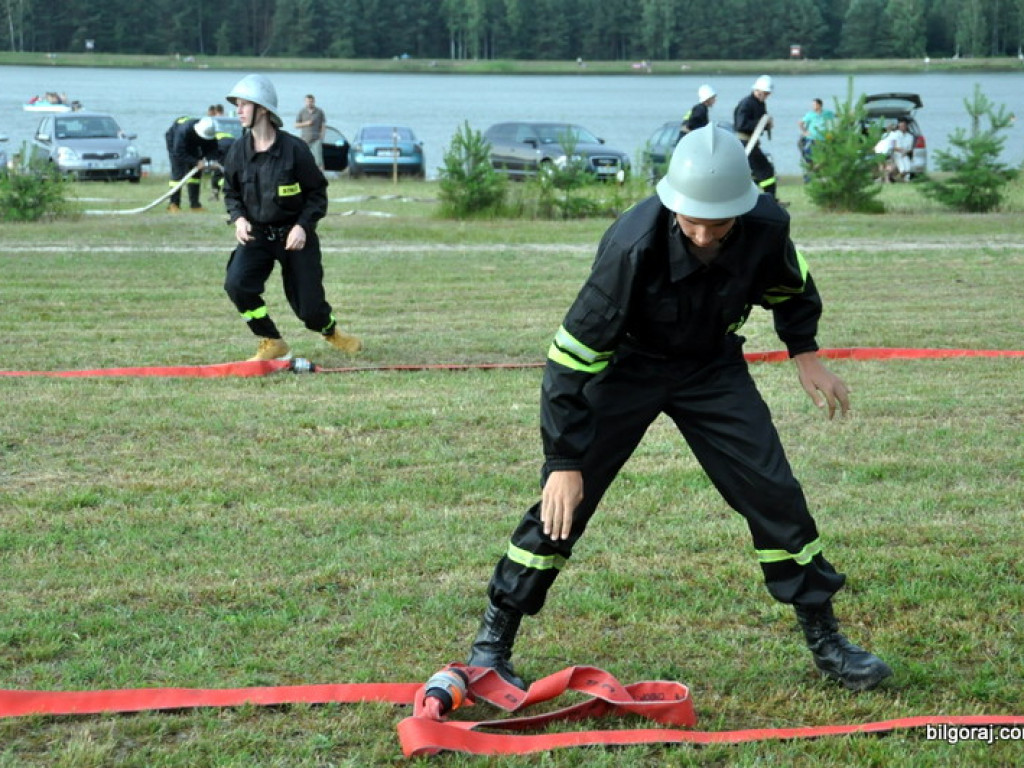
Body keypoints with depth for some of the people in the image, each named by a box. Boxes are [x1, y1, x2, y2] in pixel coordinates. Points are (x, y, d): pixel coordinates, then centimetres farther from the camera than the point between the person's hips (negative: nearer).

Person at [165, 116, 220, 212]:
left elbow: (212, 149, -16)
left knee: (196, 172, 0)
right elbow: (178, 153, -41)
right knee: (178, 172, -16)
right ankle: (174, 203, -14)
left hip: (192, 145, 5)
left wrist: (213, 160, -38)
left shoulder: (210, 132, -27)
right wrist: (196, 162, -47)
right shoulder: (183, 131, -44)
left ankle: (194, 204, 5)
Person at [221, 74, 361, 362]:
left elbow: (317, 192, -5)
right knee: (236, 283, -23)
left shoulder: (294, 149, -14)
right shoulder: (238, 151, -4)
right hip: (256, 235, 3)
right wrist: (238, 217, -8)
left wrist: (303, 225, -18)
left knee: (308, 307, 0)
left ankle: (331, 331, 39)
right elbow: (231, 192, 11)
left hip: (295, 236, -3)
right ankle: (272, 343, -3)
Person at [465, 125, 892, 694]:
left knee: (775, 494, -3)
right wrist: (565, 461, -28)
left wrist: (805, 353, -1)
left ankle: (826, 640, 13)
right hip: (626, 365, -3)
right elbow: (573, 355, -28)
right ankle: (492, 642, 6)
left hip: (713, 366, 3)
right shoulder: (633, 246, -35)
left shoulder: (767, 226, -24)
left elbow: (788, 287, 5)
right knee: (563, 504, -9)